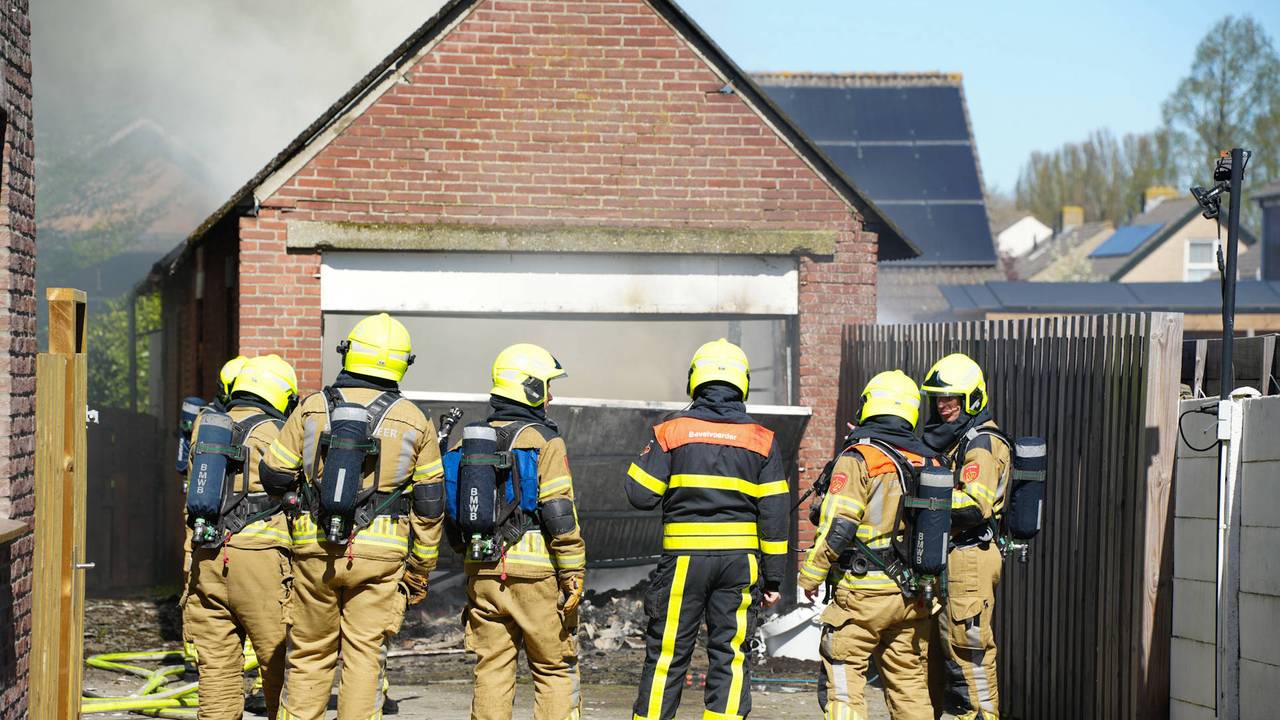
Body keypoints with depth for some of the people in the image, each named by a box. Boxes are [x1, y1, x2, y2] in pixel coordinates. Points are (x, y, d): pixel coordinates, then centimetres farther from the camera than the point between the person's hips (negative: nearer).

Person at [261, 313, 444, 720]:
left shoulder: (312, 408, 2)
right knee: (364, 656, 3)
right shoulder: (414, 422, 2)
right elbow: (429, 504, 4)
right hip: (379, 553, -1)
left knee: (309, 656, 12)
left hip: (315, 549, 1)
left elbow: (274, 476, 4)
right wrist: (421, 571, 12)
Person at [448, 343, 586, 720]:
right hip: (535, 573, -5)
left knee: (492, 671, 8)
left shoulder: (471, 439, 10)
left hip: (483, 572, 5)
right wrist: (573, 575, -10)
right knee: (555, 671, 4)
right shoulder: (544, 441, -8)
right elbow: (560, 515, -14)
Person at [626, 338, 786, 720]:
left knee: (666, 654, 6)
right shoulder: (761, 440, 3)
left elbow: (640, 495, -4)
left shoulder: (671, 432, -2)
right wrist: (773, 578, 8)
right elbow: (775, 514, 2)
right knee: (730, 657, 4)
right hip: (740, 559, 1)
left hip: (684, 557, -1)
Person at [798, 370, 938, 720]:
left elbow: (837, 528, -15)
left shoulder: (858, 458, -11)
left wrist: (811, 574, -4)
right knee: (910, 683, 13)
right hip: (914, 597, 6)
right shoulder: (929, 462, 8)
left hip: (863, 593, -6)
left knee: (842, 681, 0)